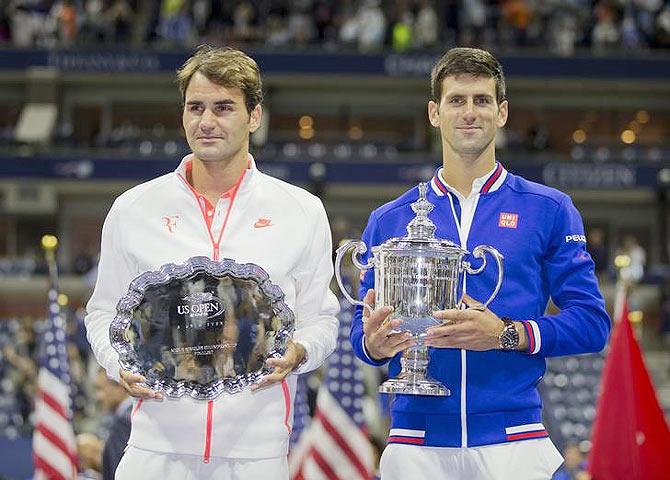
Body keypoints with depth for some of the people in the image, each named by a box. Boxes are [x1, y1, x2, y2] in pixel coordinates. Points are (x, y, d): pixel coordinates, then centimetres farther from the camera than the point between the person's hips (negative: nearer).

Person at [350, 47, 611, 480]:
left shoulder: (549, 210, 5)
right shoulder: (389, 220, 11)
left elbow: (592, 322, -1)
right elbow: (364, 333, 11)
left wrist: (506, 334, -15)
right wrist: (376, 343, -13)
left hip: (513, 441, -1)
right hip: (417, 440, 1)